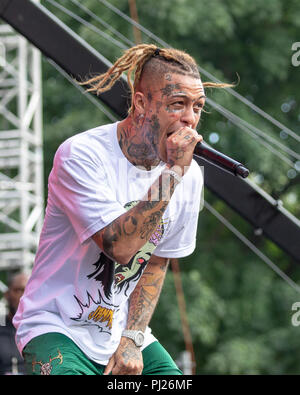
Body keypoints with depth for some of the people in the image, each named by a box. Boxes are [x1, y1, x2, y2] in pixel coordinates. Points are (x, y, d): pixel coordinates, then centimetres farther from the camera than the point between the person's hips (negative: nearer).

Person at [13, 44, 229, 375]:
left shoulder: (190, 174, 0)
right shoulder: (80, 155, -17)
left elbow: (156, 263, 9)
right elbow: (119, 246, -26)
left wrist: (133, 339, -3)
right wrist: (172, 172, -25)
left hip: (125, 335, 6)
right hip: (58, 328, -5)